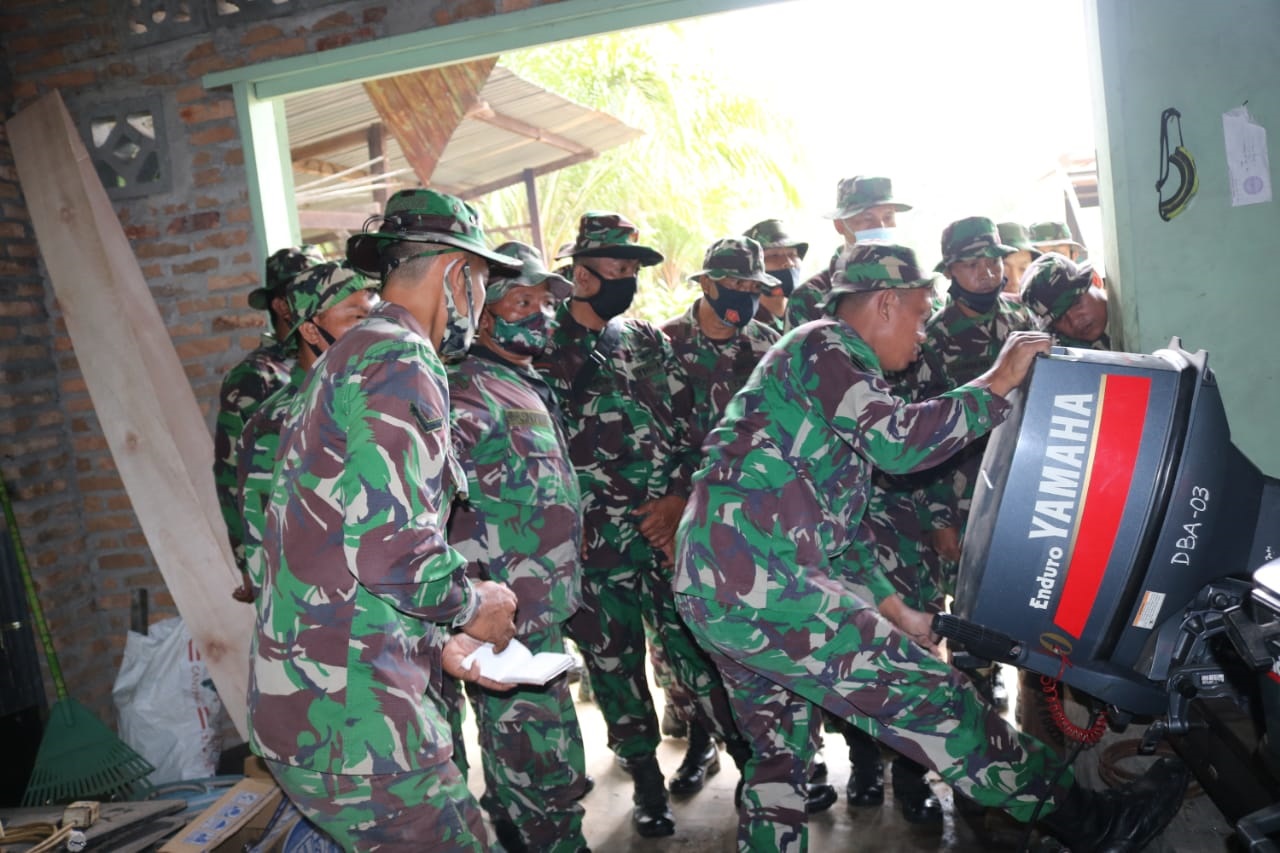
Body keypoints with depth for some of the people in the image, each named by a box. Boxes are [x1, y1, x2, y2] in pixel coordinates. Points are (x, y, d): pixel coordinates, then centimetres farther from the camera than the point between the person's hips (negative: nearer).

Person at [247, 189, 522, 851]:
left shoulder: (345, 360, 18)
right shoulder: (400, 363, -15)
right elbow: (392, 550, -26)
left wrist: (438, 642, 16)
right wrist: (472, 608, -7)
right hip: (352, 722, -10)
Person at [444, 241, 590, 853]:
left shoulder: (529, 388, 15)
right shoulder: (468, 393, -15)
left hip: (540, 614, 9)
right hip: (511, 624, -9)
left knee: (522, 776, 21)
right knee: (548, 777, -2)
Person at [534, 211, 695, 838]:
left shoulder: (650, 340, 11)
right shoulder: (542, 350, -2)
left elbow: (688, 422, 9)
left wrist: (678, 494, -3)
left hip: (671, 520, 3)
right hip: (598, 538, -2)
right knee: (613, 656, 8)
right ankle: (645, 774, 27)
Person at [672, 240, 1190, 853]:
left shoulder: (826, 361, 27)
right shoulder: (826, 345, -3)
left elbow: (819, 526, 27)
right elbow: (900, 440, -21)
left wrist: (894, 610, 25)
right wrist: (998, 383, -8)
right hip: (760, 583, -10)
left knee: (779, 754, 18)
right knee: (928, 698, -4)